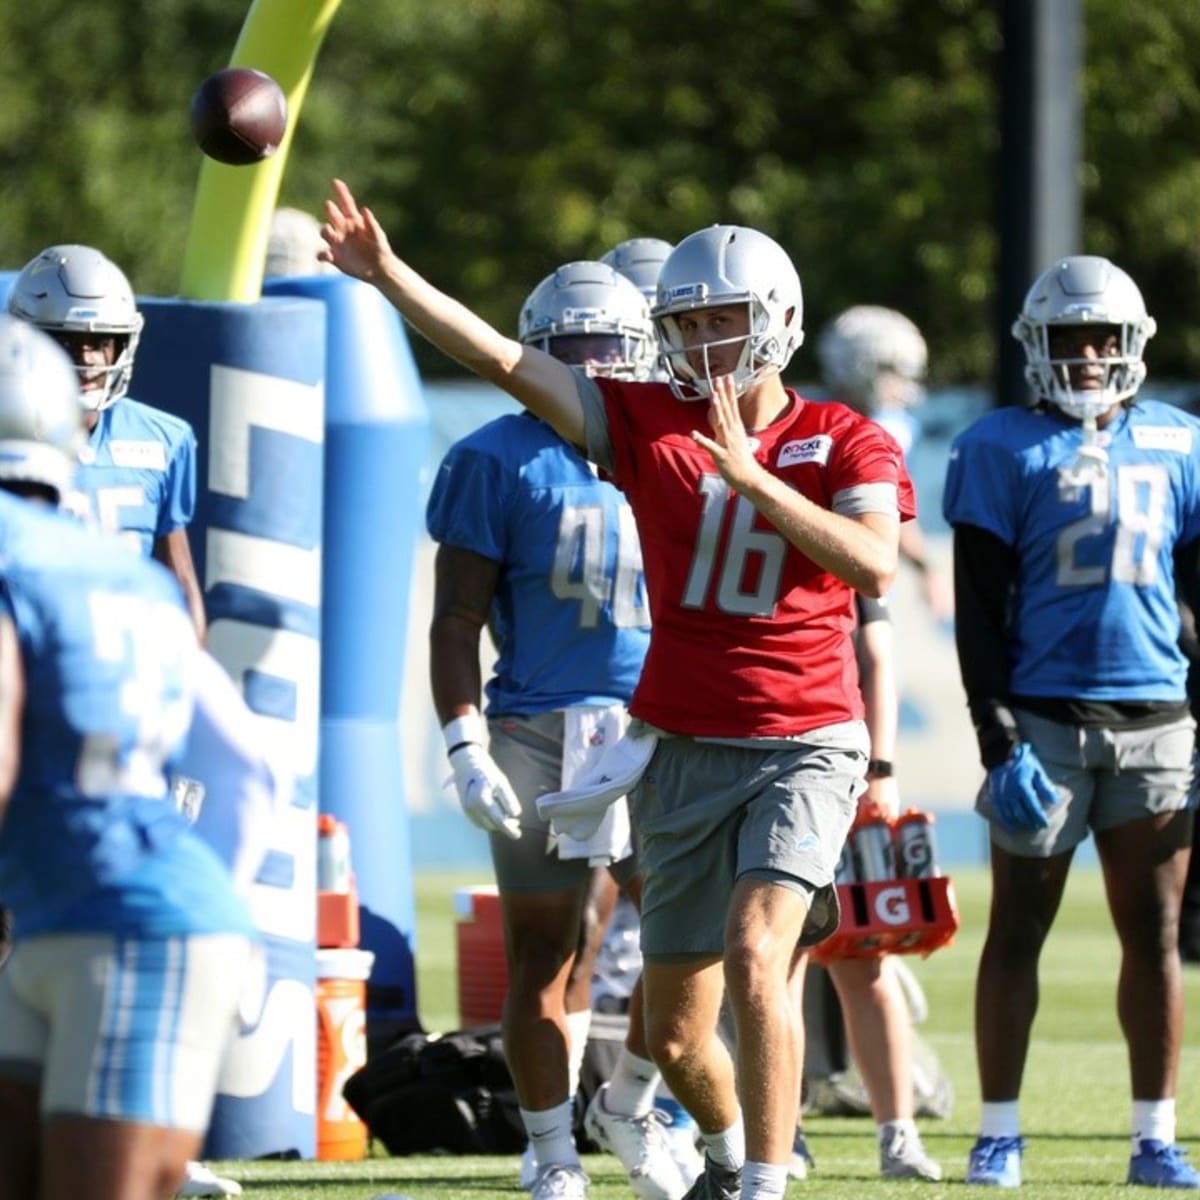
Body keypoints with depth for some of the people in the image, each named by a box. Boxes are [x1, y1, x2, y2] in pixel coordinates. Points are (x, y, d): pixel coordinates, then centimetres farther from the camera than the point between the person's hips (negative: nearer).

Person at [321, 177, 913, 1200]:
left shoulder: (842, 444, -3)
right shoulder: (650, 426, 3)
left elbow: (874, 567, -21)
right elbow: (500, 359, -3)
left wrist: (748, 473, -23)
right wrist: (386, 275, -12)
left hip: (804, 747, -4)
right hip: (684, 755, 4)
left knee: (755, 956, -27)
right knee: (674, 1035, 11)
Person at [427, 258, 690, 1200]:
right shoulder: (501, 461, -1)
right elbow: (458, 620, -3)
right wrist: (465, 744, -12)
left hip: (661, 732, 4)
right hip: (542, 732, -4)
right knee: (548, 951, 1)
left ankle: (628, 1107, 18)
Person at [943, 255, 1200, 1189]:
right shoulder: (1004, 449, -1)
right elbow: (981, 611, -4)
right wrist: (1001, 742, -12)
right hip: (1046, 717, -3)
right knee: (1019, 929, 1)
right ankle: (999, 1136, 7)